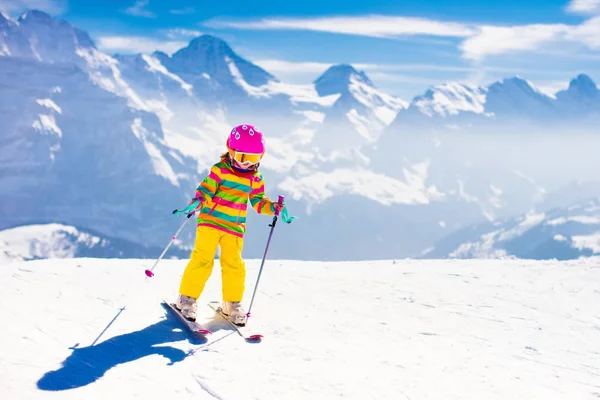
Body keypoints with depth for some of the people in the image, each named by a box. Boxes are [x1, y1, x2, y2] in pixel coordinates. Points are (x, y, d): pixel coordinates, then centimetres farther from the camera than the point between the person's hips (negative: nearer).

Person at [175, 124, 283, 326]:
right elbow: (206, 189, -8)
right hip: (210, 221, -3)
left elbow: (259, 202, 15)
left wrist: (273, 207, -3)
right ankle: (187, 297, 6)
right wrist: (198, 200, -28)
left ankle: (232, 302, 15)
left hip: (234, 227, 3)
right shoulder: (220, 170, -5)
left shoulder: (255, 179, 8)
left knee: (233, 263, -1)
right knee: (202, 259, -7)